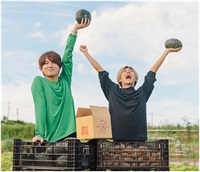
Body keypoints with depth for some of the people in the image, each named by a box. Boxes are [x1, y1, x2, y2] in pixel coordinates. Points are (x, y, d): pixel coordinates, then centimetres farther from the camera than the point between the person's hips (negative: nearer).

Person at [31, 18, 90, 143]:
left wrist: (75, 29, 5)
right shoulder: (39, 81, 3)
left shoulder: (65, 80, 12)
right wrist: (40, 134, -18)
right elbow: (40, 107, -7)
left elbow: (68, 54, 8)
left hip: (71, 133, 3)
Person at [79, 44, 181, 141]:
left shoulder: (142, 93, 13)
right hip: (116, 140, 0)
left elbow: (154, 69, 17)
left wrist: (167, 51, 23)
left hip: (139, 140, 0)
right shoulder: (113, 91, 13)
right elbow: (99, 69, 17)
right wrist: (86, 53, 24)